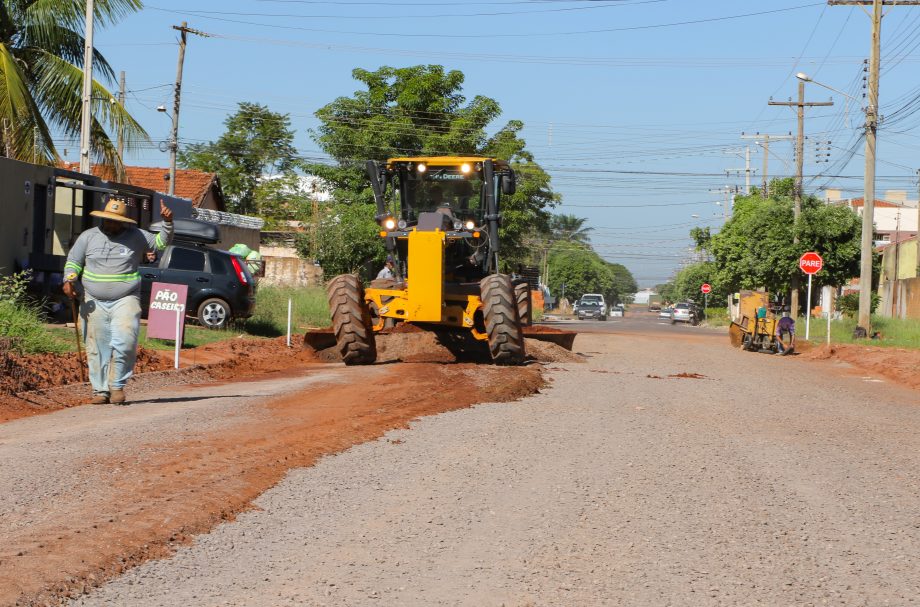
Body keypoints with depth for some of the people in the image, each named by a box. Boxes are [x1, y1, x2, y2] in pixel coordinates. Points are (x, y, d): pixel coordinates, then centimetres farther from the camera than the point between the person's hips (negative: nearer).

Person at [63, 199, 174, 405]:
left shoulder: (136, 237, 5)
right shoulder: (88, 237, 7)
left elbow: (161, 242, 9)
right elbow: (73, 261, 11)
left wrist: (167, 223, -7)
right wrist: (69, 280, -6)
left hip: (125, 300, -2)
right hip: (95, 302, 2)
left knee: (125, 342, -17)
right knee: (97, 348, 3)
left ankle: (117, 386, -4)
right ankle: (100, 390, 10)